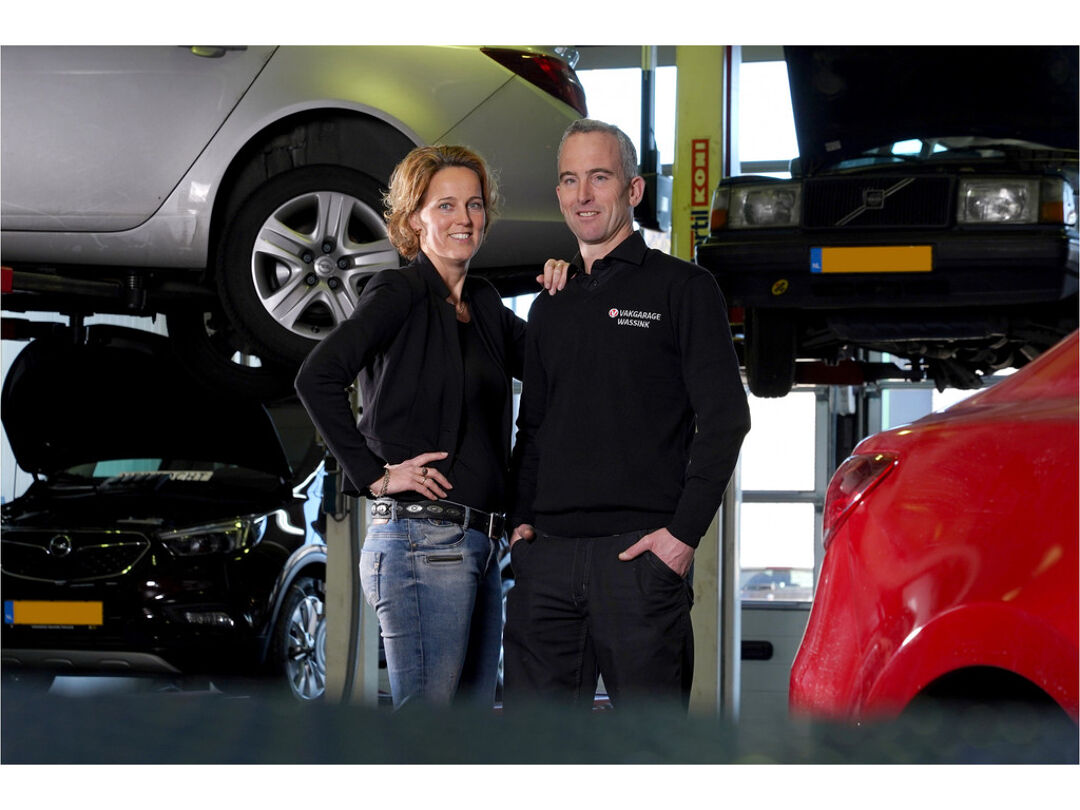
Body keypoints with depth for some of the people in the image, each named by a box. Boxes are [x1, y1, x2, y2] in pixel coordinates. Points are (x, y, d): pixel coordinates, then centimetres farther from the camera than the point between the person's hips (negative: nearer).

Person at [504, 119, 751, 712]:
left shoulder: (683, 288, 2)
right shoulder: (550, 307, 20)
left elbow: (725, 418, -4)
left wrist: (684, 532, -12)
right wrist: (521, 520, 8)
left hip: (641, 556, -5)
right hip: (546, 558, 5)